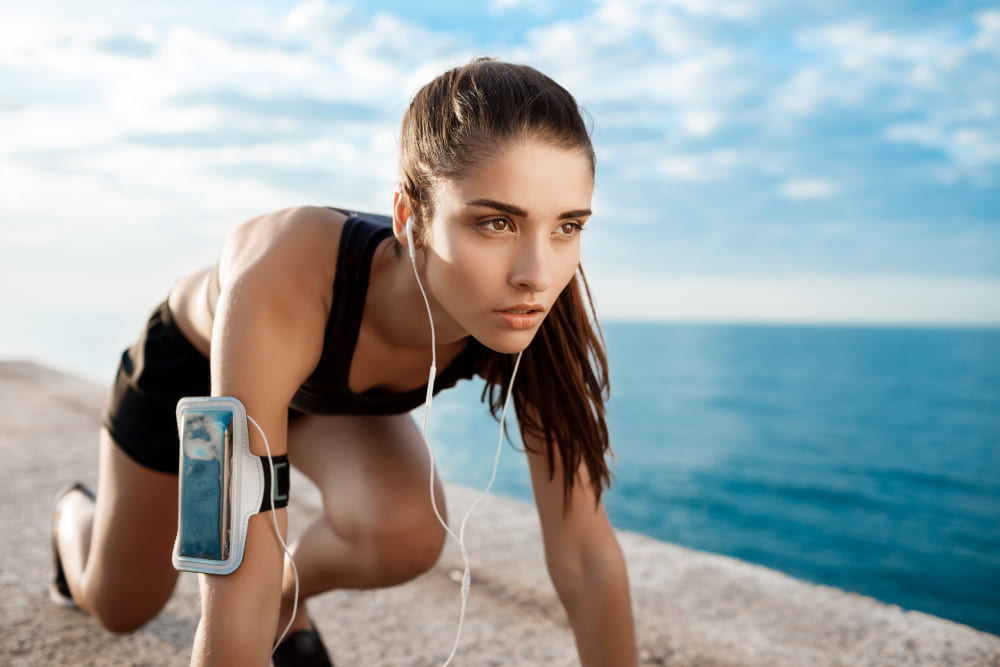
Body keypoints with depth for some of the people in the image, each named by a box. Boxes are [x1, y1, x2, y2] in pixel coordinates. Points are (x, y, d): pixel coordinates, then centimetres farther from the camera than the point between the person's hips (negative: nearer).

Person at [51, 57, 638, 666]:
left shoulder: (533, 315, -36)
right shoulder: (282, 285, -48)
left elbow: (587, 554, -29)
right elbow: (238, 598, -46)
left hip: (332, 392, 2)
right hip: (191, 362, -2)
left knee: (405, 538, -28)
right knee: (119, 605, 17)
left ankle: (288, 597, 9)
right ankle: (77, 511, 54)